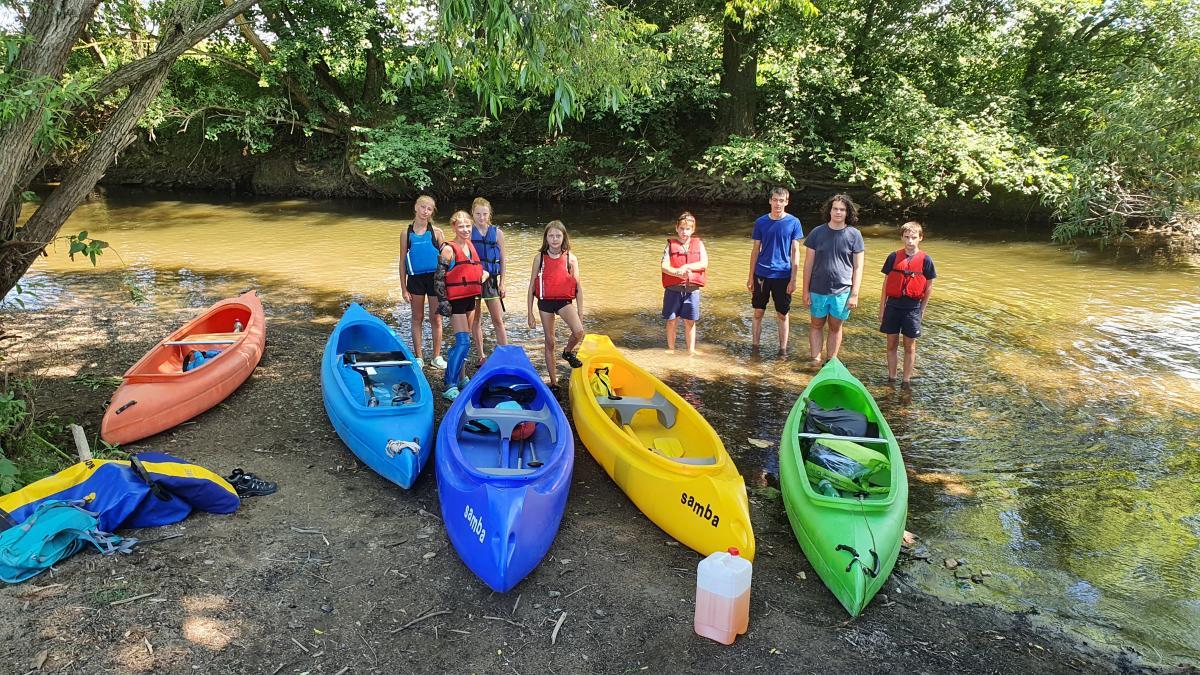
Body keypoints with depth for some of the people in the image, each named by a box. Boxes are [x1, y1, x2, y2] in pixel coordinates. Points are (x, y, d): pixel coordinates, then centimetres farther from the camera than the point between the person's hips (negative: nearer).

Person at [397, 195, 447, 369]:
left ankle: (437, 356, 18)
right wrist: (403, 288, 0)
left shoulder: (436, 232, -1)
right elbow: (402, 262, 4)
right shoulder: (406, 233, 1)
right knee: (417, 319, 9)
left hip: (434, 278, -1)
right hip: (415, 279, 1)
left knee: (436, 319, 6)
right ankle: (419, 357, 17)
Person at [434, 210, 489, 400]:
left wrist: (484, 273, 9)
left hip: (470, 298, 8)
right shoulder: (449, 249, -12)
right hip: (455, 300, -8)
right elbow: (439, 277, -13)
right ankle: (450, 386, -10)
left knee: (463, 340, 16)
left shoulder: (470, 246, 10)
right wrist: (443, 301, -16)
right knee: (463, 342, -14)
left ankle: (460, 377, 30)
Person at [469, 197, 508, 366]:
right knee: (475, 319, 8)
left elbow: (503, 259, 6)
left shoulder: (497, 233, 1)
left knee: (498, 320, -2)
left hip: (491, 279, 0)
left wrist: (502, 283, 3)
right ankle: (481, 356, 19)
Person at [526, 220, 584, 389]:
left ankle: (568, 352, 7)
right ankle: (553, 382, 19)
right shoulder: (540, 258, -1)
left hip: (564, 301, -1)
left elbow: (578, 288, 1)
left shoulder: (570, 258, -3)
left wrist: (580, 313, -1)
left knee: (578, 332, -26)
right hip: (545, 302, 1)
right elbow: (531, 287, 3)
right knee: (549, 343, 7)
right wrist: (530, 313, 1)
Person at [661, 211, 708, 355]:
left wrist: (686, 267, -18)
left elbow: (704, 263, -6)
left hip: (692, 289, 1)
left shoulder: (698, 244, 5)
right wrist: (679, 273, -25)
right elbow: (665, 266, -8)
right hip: (673, 289, -1)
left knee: (690, 321, 10)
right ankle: (671, 348, 21)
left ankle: (691, 349, 21)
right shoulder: (671, 245, 1)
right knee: (672, 320, 7)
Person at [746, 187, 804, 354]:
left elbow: (795, 252, -2)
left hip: (783, 276, -1)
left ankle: (783, 350, 17)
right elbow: (755, 250, 6)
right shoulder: (761, 222, 1)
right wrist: (751, 276, 5)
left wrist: (793, 279, -6)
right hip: (761, 274, 2)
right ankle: (754, 347, 19)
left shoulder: (793, 222, -4)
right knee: (758, 312, 8)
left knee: (782, 315, 7)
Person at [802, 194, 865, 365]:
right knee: (816, 325, 9)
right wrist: (805, 291, 0)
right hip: (818, 291, 1)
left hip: (842, 291, -1)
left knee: (835, 327, 10)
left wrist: (854, 294, -5)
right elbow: (808, 264, 2)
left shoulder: (854, 235, -2)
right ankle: (816, 361, 19)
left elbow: (858, 267, -1)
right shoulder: (817, 233, -1)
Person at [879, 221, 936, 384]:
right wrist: (882, 307, 6)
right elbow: (886, 282, 6)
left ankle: (906, 381, 17)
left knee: (910, 346, 7)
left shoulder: (925, 260, -4)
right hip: (893, 305, 1)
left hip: (913, 308, -1)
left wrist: (922, 309, 4)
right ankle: (891, 378, 19)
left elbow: (929, 287, 3)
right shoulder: (894, 257, 0)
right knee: (892, 344, 8)